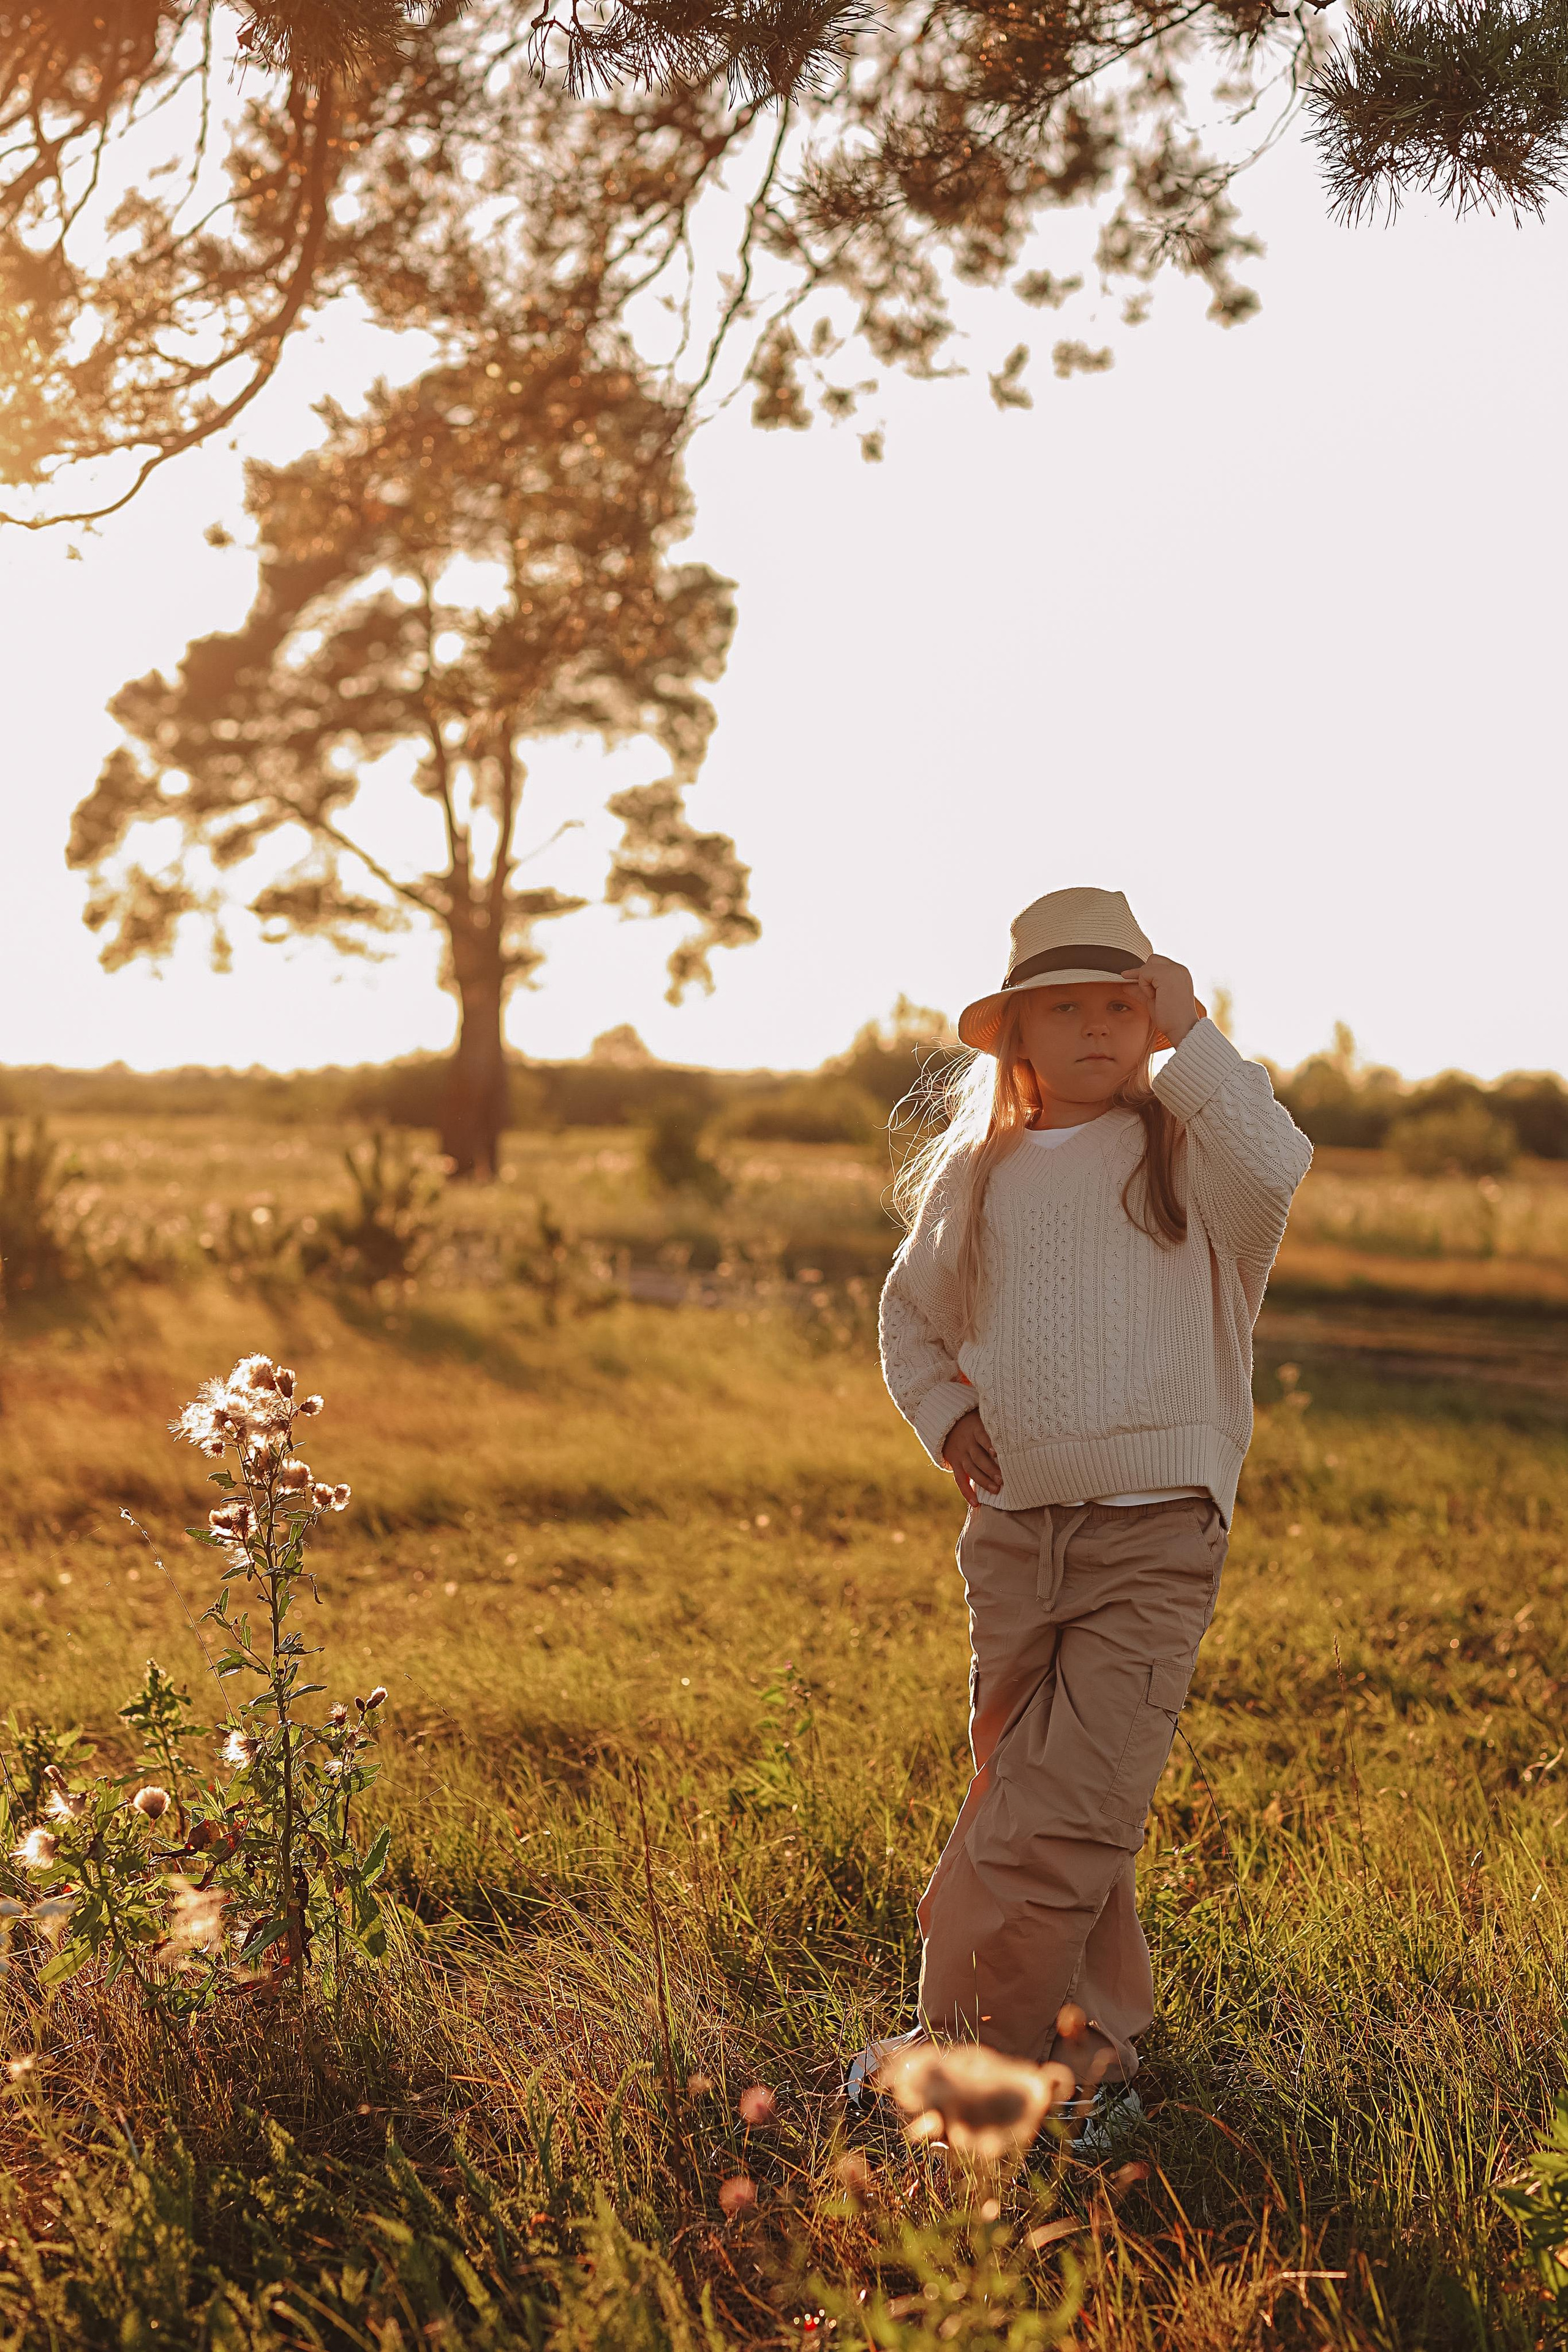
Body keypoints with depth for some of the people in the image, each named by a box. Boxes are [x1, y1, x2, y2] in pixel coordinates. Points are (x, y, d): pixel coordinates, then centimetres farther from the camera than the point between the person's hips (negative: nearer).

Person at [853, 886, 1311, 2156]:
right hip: (1013, 1535, 4)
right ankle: (1092, 2047, 27)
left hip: (1154, 1540, -4)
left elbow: (1279, 1166, -25)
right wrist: (946, 1419, 6)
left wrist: (1191, 1034, -17)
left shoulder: (1184, 1155, -1)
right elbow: (914, 1317, 23)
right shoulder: (978, 1175, 9)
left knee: (1070, 1812, -10)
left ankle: (961, 2045, 5)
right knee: (1024, 1799, 10)